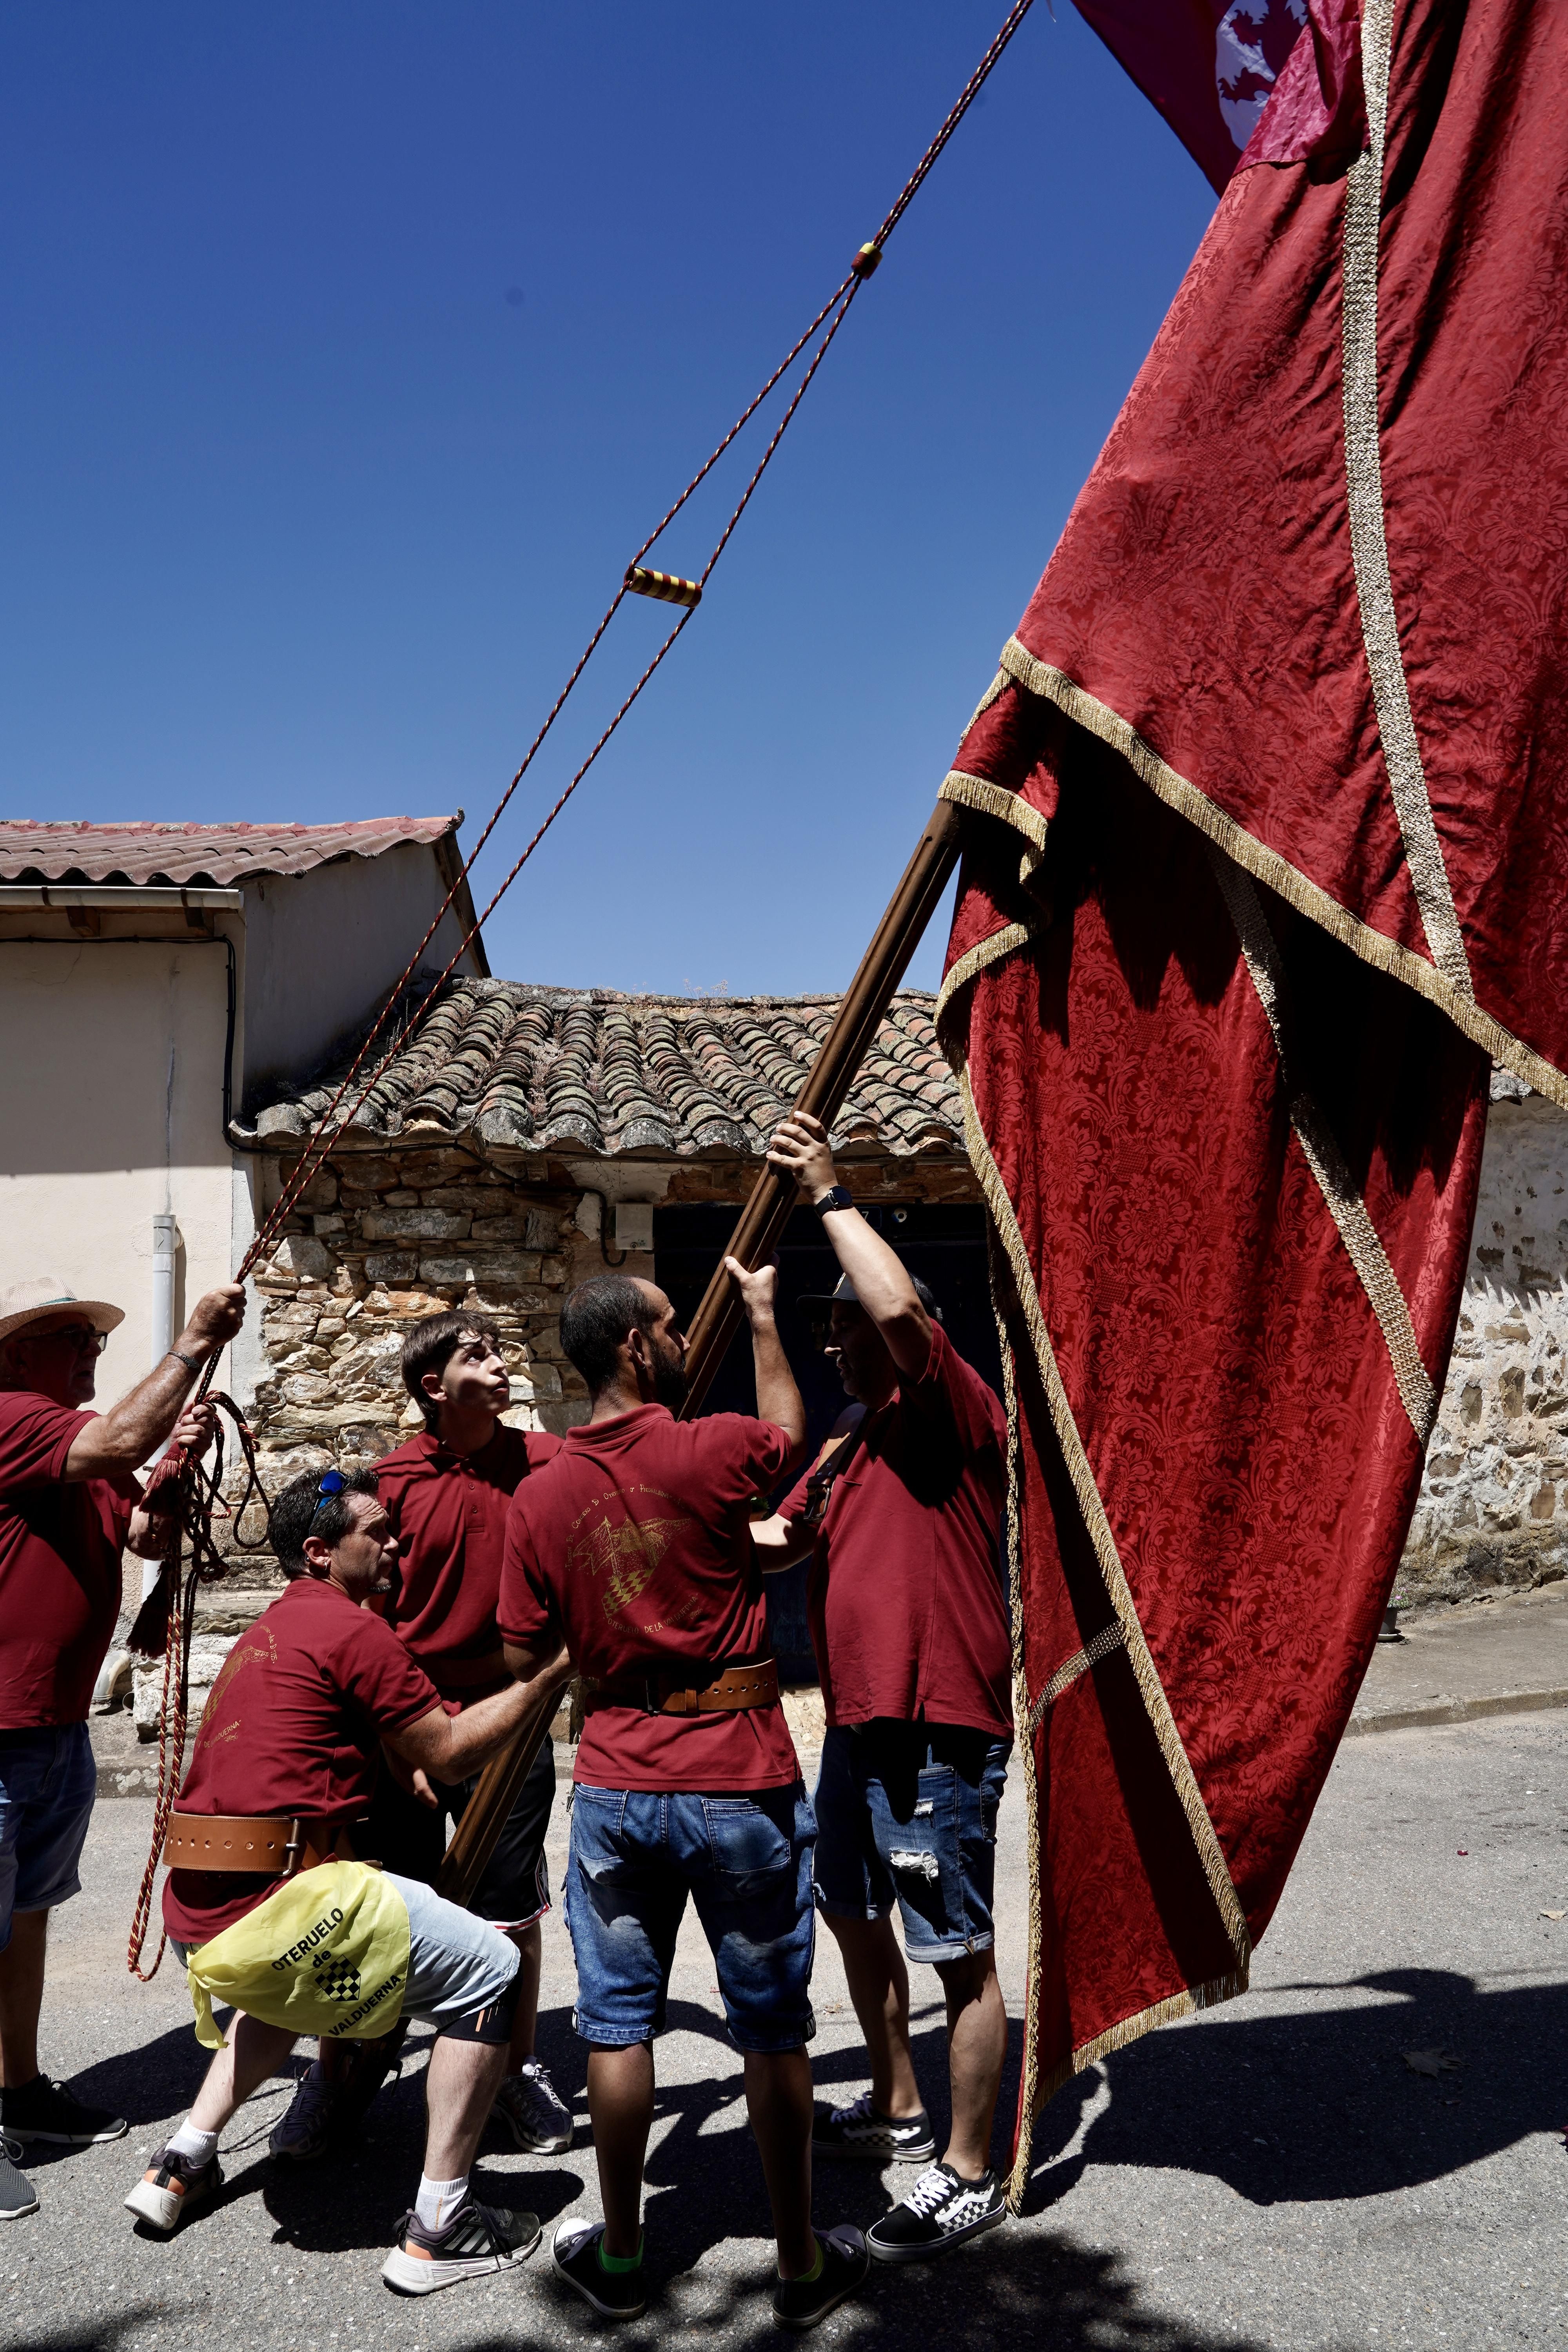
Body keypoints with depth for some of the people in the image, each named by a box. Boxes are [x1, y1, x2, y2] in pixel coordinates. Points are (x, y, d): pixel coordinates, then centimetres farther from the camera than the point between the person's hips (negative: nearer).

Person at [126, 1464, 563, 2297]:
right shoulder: (353, 1628, -8)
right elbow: (449, 1752, -2)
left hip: (194, 1912, 9)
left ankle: (182, 2163, 32)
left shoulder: (266, 1632, 19)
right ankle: (438, 2227, 1)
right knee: (488, 1969, 0)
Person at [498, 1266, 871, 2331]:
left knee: (619, 2023, 14)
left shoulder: (539, 1496, -3)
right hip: (742, 1783, -3)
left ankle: (619, 2255, 27)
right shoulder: (708, 1452, -14)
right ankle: (803, 2261, 24)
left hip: (617, 1786, 3)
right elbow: (789, 1430, 10)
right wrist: (762, 1313, 21)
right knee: (772, 2030, 10)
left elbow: (525, 1657, 4)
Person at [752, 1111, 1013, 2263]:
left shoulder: (952, 1407, -12)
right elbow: (784, 1538, 24)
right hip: (860, 1720, 11)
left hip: (940, 1731, -11)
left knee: (963, 1953, 0)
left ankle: (969, 2176, 13)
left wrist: (833, 1194, -23)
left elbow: (899, 1310, -31)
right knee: (853, 1911, 24)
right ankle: (899, 2110, 42)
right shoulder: (852, 1439, 17)